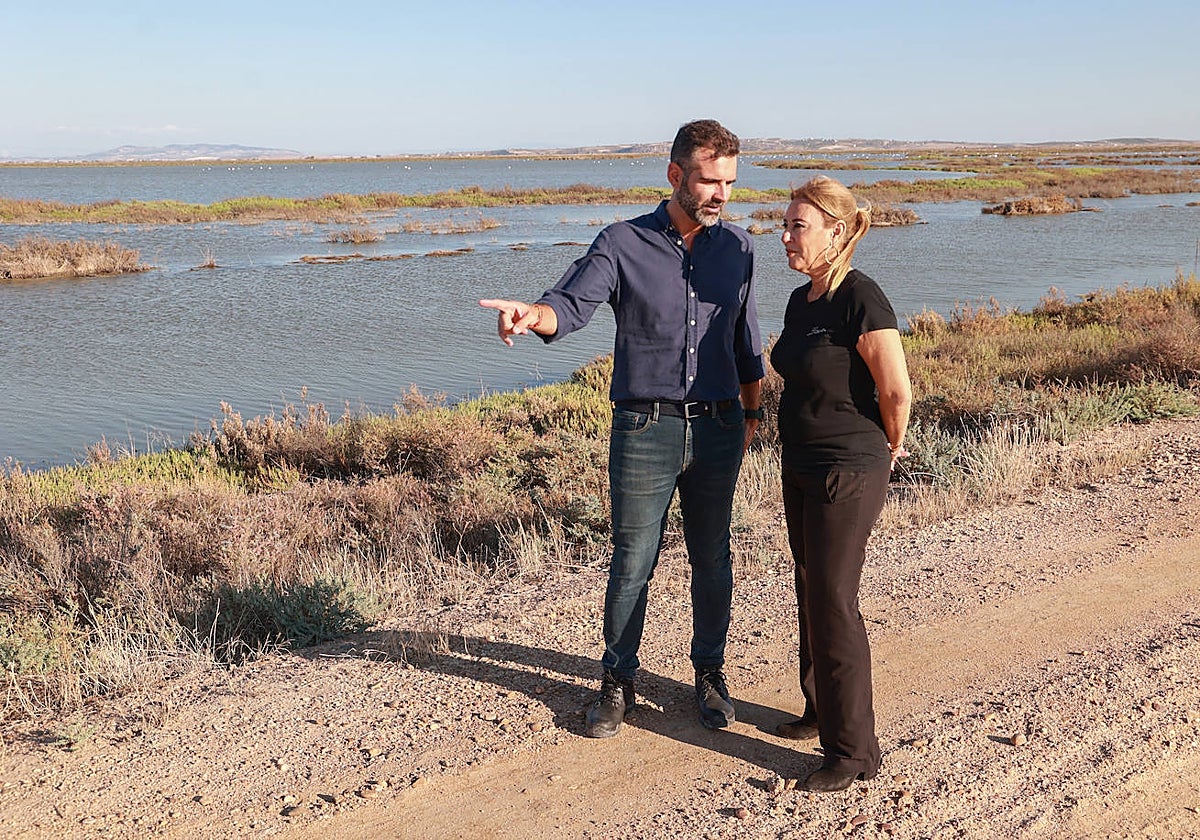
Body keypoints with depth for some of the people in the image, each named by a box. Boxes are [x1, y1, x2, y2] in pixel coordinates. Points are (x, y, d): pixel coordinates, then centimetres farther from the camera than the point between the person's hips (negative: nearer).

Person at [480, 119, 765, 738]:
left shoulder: (738, 247, 7)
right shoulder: (622, 244, -5)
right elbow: (571, 305, -19)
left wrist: (752, 412, 17)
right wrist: (530, 315, -41)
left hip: (718, 427, 3)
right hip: (644, 429, -3)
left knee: (712, 558, 13)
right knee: (632, 560, 5)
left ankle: (710, 674, 32)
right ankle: (618, 680, 23)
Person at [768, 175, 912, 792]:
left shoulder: (860, 299, -19)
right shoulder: (800, 301, 8)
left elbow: (896, 391, -18)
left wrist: (889, 448, -3)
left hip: (848, 473, -9)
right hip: (801, 468, 9)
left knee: (833, 606, -3)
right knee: (811, 595, 18)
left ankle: (854, 750, 10)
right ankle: (821, 711, 36)